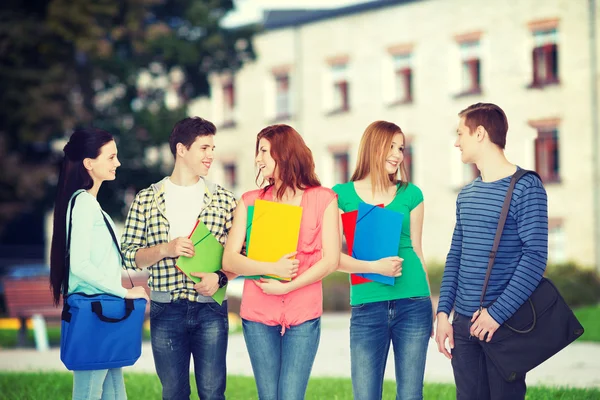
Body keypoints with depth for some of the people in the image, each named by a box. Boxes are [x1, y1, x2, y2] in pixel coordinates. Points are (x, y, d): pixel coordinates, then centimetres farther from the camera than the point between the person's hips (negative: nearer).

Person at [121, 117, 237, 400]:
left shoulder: (223, 199, 6)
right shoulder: (146, 199, 5)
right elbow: (129, 255, 4)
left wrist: (220, 277, -12)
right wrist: (165, 250, -12)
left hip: (210, 310, 0)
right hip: (165, 311, 0)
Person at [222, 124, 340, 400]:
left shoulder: (323, 199, 3)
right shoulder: (251, 201, 8)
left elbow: (331, 260, -3)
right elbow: (229, 261, -1)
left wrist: (287, 286, -13)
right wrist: (272, 269, -16)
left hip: (303, 316, -2)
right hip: (258, 315, 2)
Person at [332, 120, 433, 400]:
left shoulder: (410, 194, 7)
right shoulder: (342, 195, 2)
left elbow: (416, 251, 12)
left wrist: (430, 307, 12)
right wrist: (373, 267, -18)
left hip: (413, 305, 1)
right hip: (366, 307, -1)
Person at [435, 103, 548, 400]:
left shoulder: (526, 188, -8)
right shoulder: (466, 194, 13)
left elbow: (535, 257, -15)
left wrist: (497, 313, -19)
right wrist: (443, 311, 5)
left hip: (504, 322, -6)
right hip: (463, 323, 6)